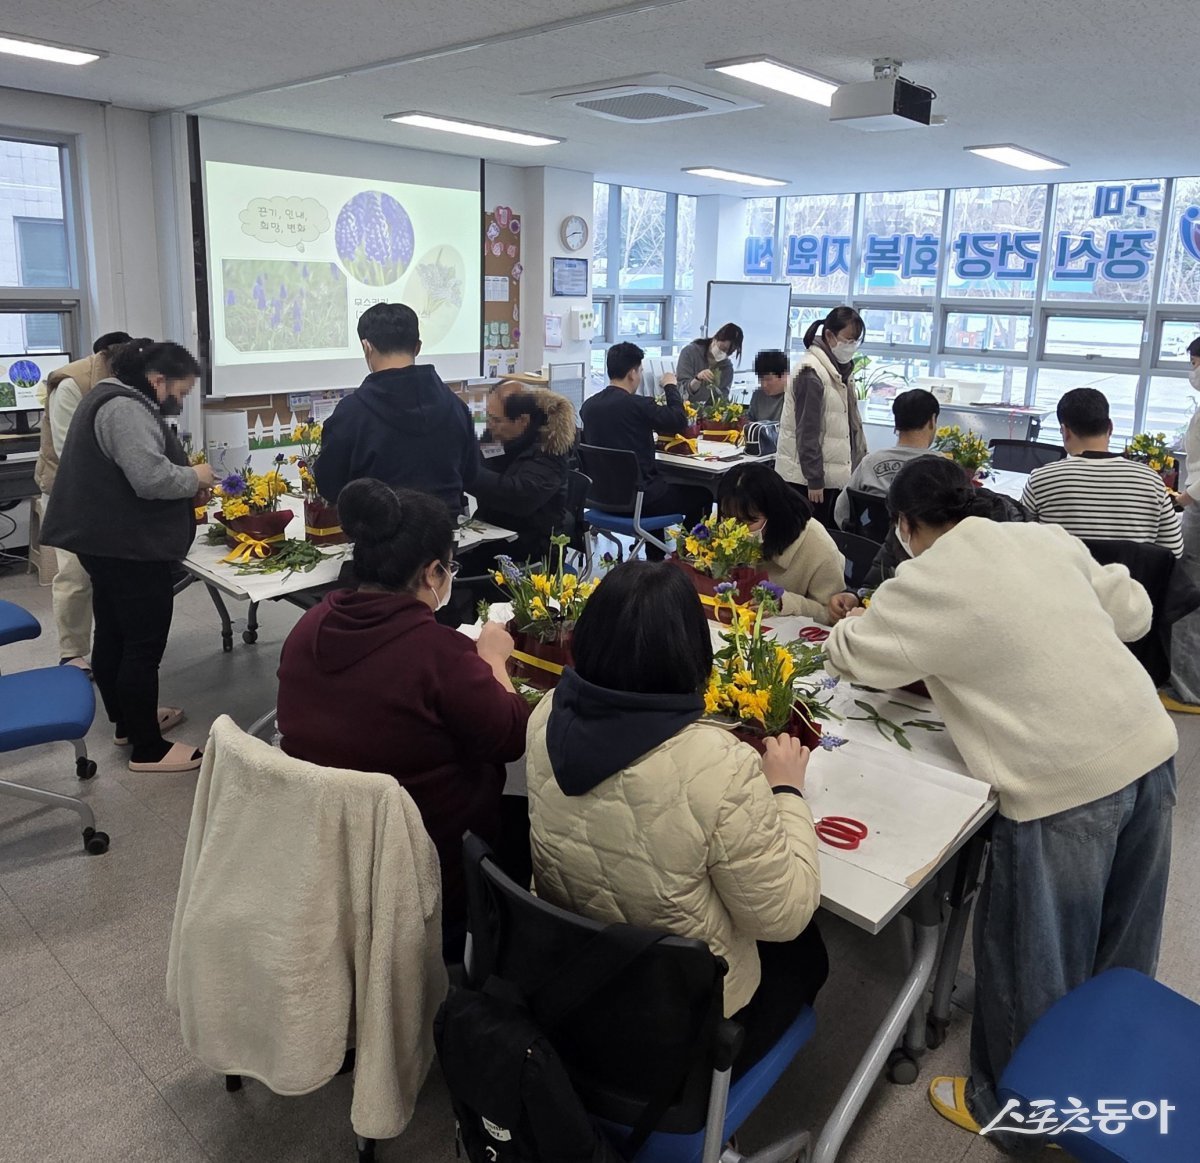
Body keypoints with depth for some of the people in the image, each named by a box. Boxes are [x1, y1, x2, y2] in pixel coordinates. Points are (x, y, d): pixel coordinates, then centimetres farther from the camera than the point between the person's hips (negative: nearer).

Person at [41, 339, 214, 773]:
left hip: (109, 543, 11)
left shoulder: (115, 399, 16)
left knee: (113, 636, 19)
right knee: (143, 645, -4)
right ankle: (148, 749, 4)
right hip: (130, 548, -11)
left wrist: (187, 490, 9)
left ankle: (128, 721, 34)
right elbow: (151, 478, -28)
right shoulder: (126, 409, -19)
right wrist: (195, 478, -11)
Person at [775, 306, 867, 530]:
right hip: (808, 477, -9)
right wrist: (814, 479, -19)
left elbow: (849, 423, 17)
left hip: (832, 475, 9)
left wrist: (860, 462, 11)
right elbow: (807, 432, -18)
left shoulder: (837, 370, 14)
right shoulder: (811, 373, -14)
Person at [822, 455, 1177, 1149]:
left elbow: (847, 655, 3)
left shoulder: (925, 583, -9)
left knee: (1032, 961, 14)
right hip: (1151, 745, 7)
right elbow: (1135, 612, 14)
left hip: (1063, 782, -7)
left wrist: (856, 623, 24)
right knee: (1122, 942, 26)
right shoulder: (1048, 537, 8)